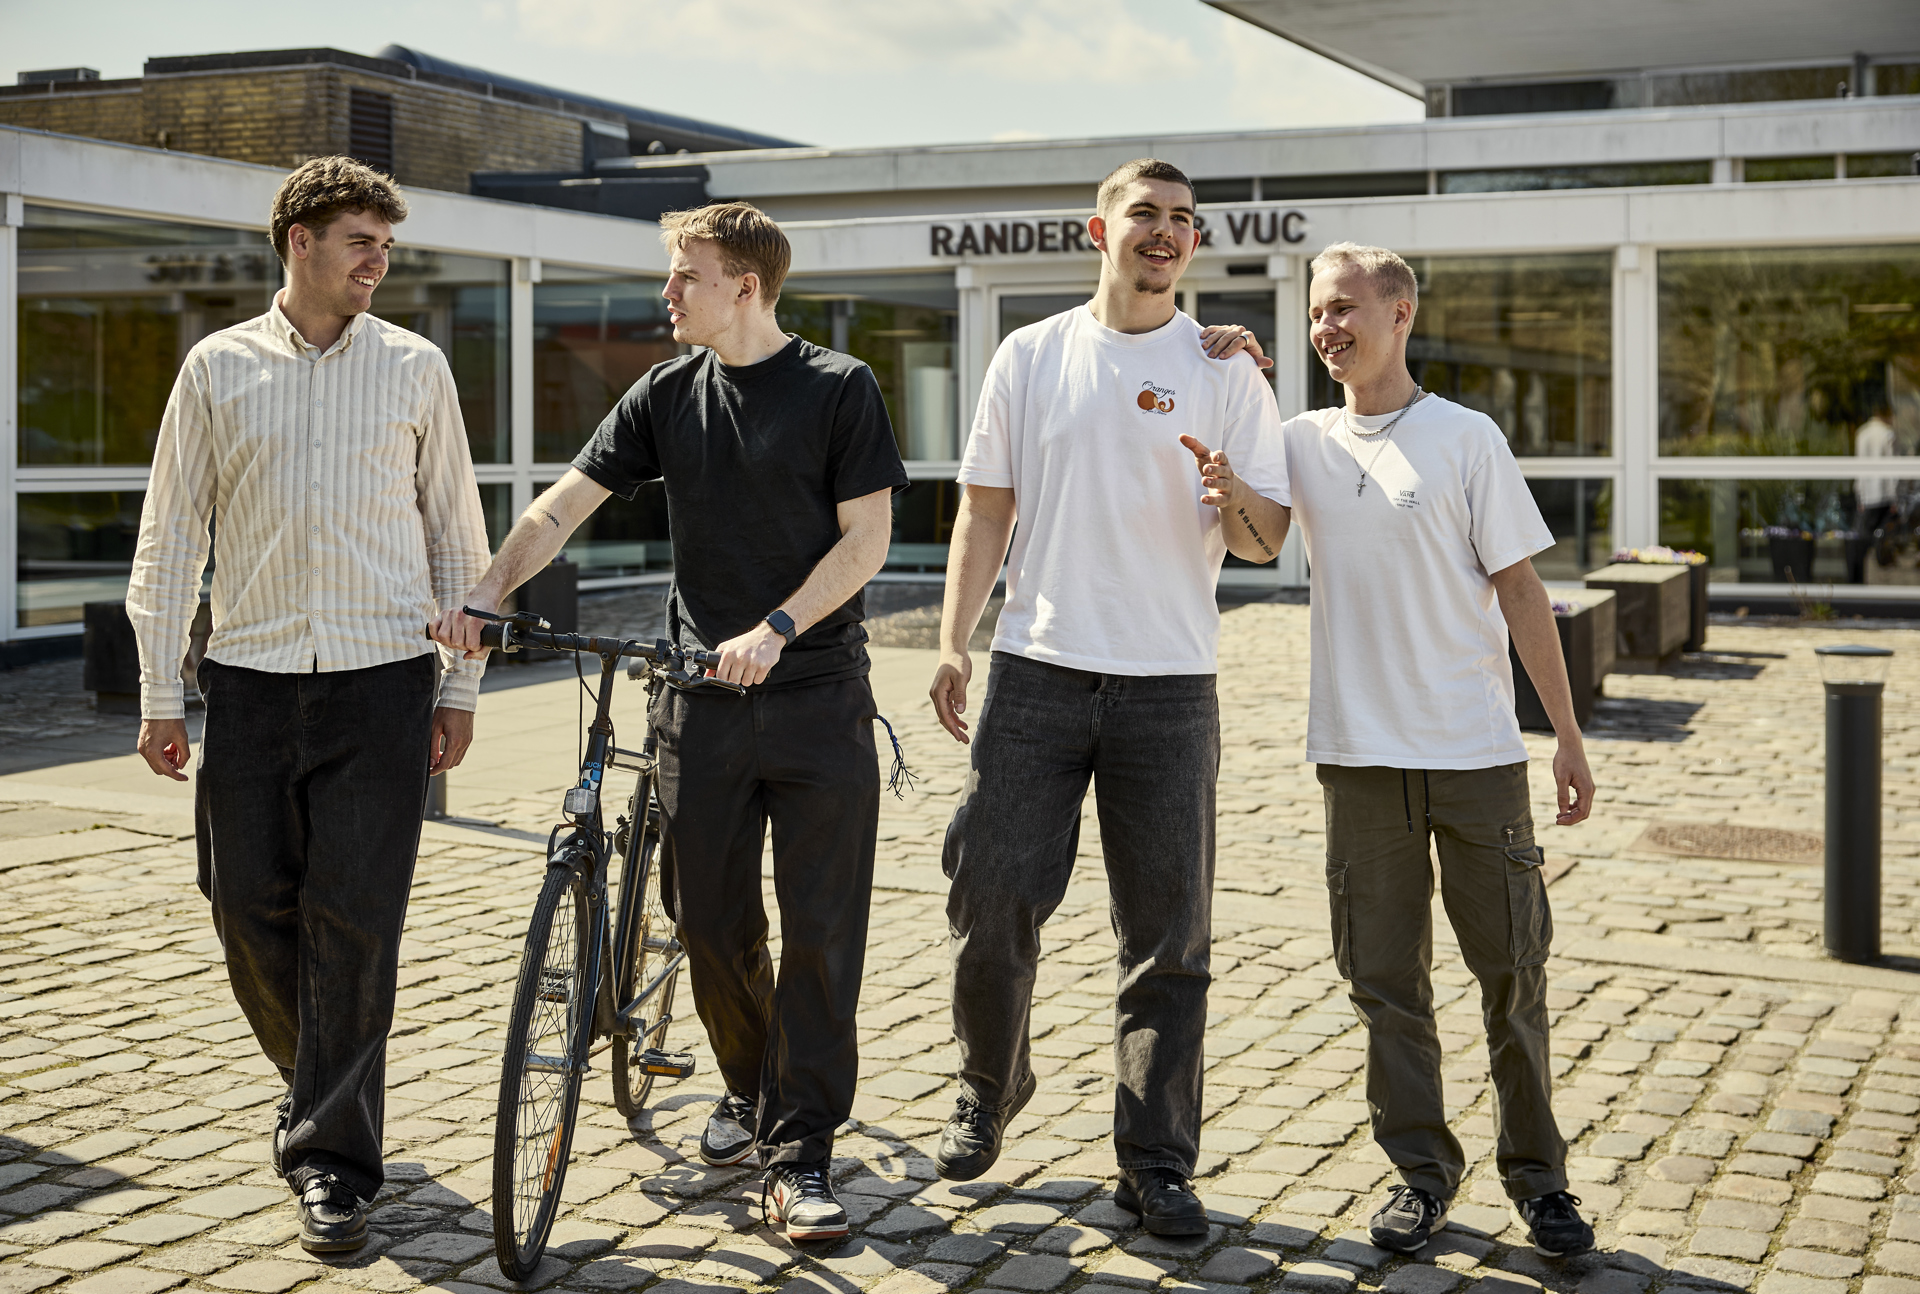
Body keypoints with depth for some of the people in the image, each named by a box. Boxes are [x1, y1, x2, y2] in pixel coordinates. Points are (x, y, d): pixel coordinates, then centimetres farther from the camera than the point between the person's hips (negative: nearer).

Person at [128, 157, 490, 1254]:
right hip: (252, 679, 1)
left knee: (355, 917, -5)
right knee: (251, 906, 4)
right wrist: (160, 693, 4)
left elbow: (458, 533, 10)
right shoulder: (220, 367, 7)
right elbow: (172, 534, 9)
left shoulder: (417, 368, 7)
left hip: (382, 679, -1)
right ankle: (327, 1081, 31)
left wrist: (462, 686, 6)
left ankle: (334, 1152, 5)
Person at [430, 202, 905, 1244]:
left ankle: (800, 1155, 3)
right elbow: (563, 505, 5)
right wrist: (483, 597, -10)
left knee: (820, 930, -4)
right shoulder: (667, 395, 8)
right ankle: (749, 1091, 31)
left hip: (818, 697, -3)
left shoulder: (839, 389, -3)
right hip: (702, 695, 4)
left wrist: (775, 630, -20)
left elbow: (867, 538, -8)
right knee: (712, 921, 7)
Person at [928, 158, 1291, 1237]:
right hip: (1036, 672, 1)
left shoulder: (1227, 372, 5)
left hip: (1171, 684, -1)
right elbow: (986, 509, 11)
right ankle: (989, 1097, 28)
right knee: (993, 902, 2)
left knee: (1169, 937, 3)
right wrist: (953, 643, 2)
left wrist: (1231, 496, -20)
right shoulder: (1031, 357, 9)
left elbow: (1268, 540, 2)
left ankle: (1157, 1165, 14)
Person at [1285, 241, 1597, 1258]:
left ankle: (1535, 1175, 18)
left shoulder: (1465, 439, -1)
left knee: (1512, 967, 4)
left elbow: (1519, 592, 0)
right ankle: (1421, 1170, 20)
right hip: (1360, 753, 2)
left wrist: (1569, 739, -2)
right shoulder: (1301, 445, 7)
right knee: (1384, 976, 6)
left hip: (1475, 751, -2)